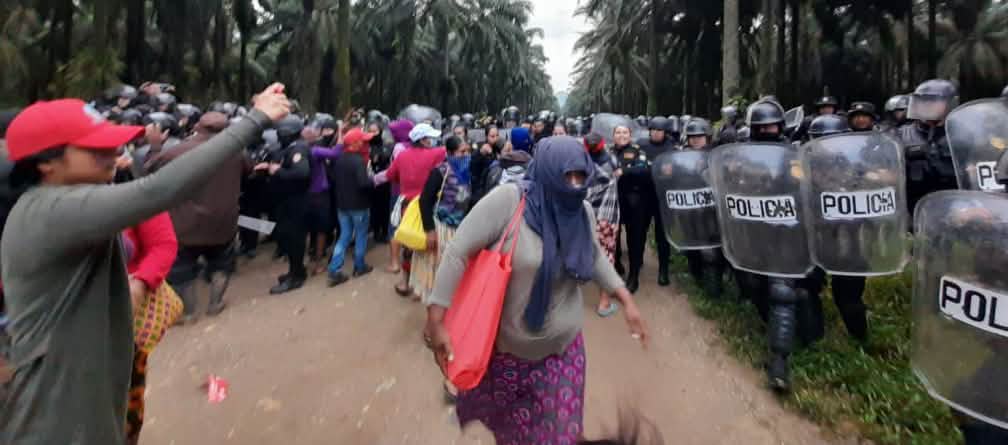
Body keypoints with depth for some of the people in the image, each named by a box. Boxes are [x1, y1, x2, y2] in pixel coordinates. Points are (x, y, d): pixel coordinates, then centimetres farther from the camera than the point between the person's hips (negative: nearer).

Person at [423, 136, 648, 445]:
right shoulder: (508, 200, -24)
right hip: (505, 343, -3)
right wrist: (436, 320, -24)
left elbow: (595, 255, 12)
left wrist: (627, 301, 8)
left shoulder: (583, 211, -7)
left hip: (562, 346, 3)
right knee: (497, 411, 25)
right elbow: (457, 253, -23)